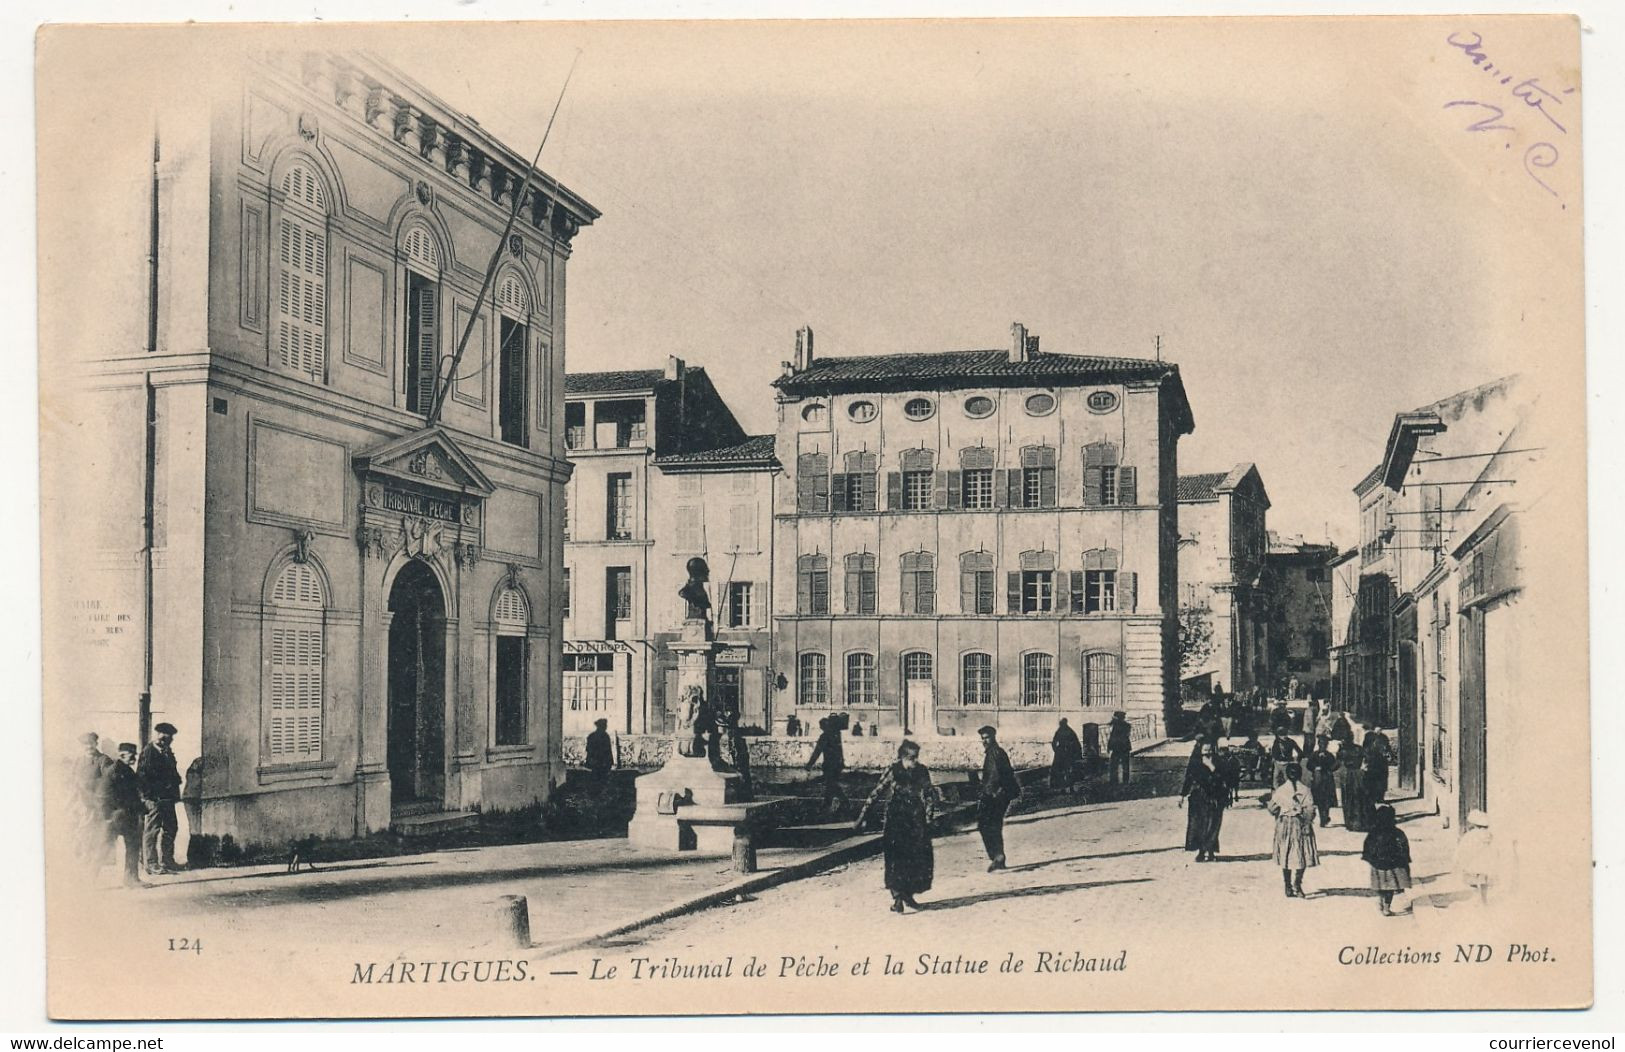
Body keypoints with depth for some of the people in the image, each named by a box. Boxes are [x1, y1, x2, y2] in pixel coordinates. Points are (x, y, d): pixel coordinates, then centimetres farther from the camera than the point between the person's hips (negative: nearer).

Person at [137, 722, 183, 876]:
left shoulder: (167, 752, 17)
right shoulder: (148, 751, -9)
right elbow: (142, 775, -14)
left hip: (167, 797, 9)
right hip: (154, 798, -9)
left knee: (170, 829, 10)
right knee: (152, 830, -5)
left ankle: (166, 861, 18)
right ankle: (150, 864, -2)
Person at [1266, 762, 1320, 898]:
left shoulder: (1280, 790, 0)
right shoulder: (1305, 790, -4)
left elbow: (1273, 809, 5)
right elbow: (1309, 810, -9)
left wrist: (1267, 803, 23)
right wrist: (1307, 824, -3)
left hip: (1283, 823, 2)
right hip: (1299, 824, -2)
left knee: (1285, 856, 10)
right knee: (1301, 855, 1)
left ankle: (1288, 886, 13)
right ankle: (1297, 883, -14)